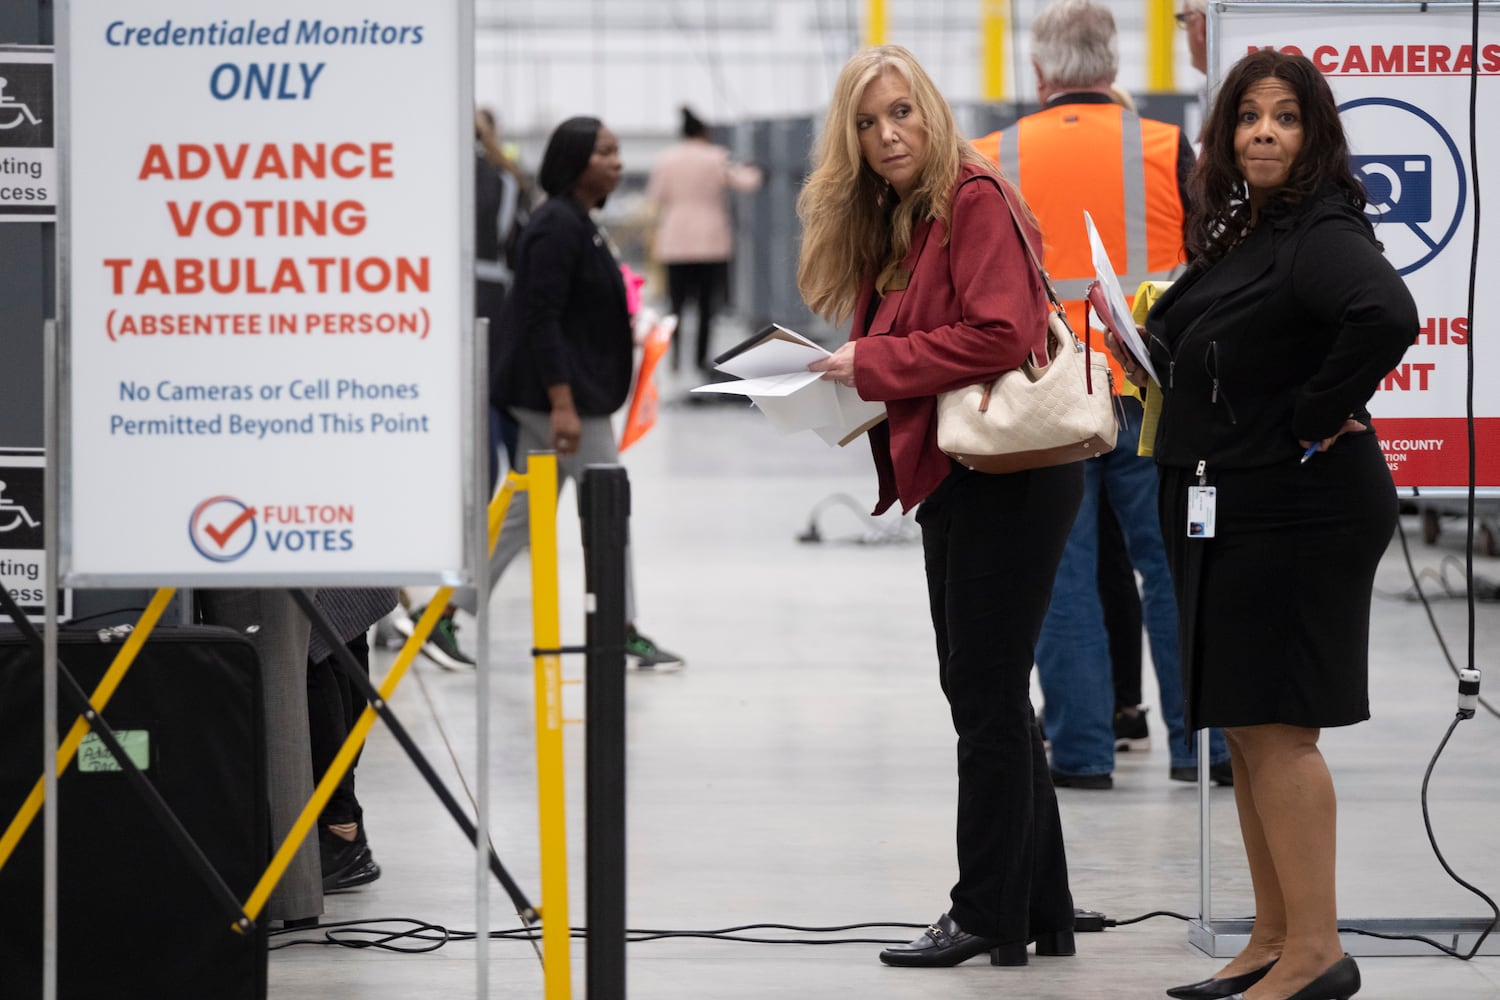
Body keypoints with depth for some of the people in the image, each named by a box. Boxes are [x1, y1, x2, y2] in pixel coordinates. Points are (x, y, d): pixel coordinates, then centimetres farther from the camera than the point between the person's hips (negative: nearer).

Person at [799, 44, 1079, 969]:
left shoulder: (975, 199, -12)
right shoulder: (887, 223, 15)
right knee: (985, 695, 13)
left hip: (1008, 477, -10)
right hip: (950, 478, 10)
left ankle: (989, 916, 3)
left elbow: (999, 334, -22)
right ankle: (1042, 914, 21)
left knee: (987, 697, -4)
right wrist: (848, 386, 1)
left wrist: (874, 364, -17)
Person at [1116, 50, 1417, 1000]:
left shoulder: (1323, 235, -16)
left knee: (1274, 725, -9)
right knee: (1245, 730, 13)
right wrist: (1149, 357, 6)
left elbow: (1387, 317, -35)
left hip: (1298, 513, -10)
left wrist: (1312, 419, -24)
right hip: (1227, 511, 10)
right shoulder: (1239, 233, 14)